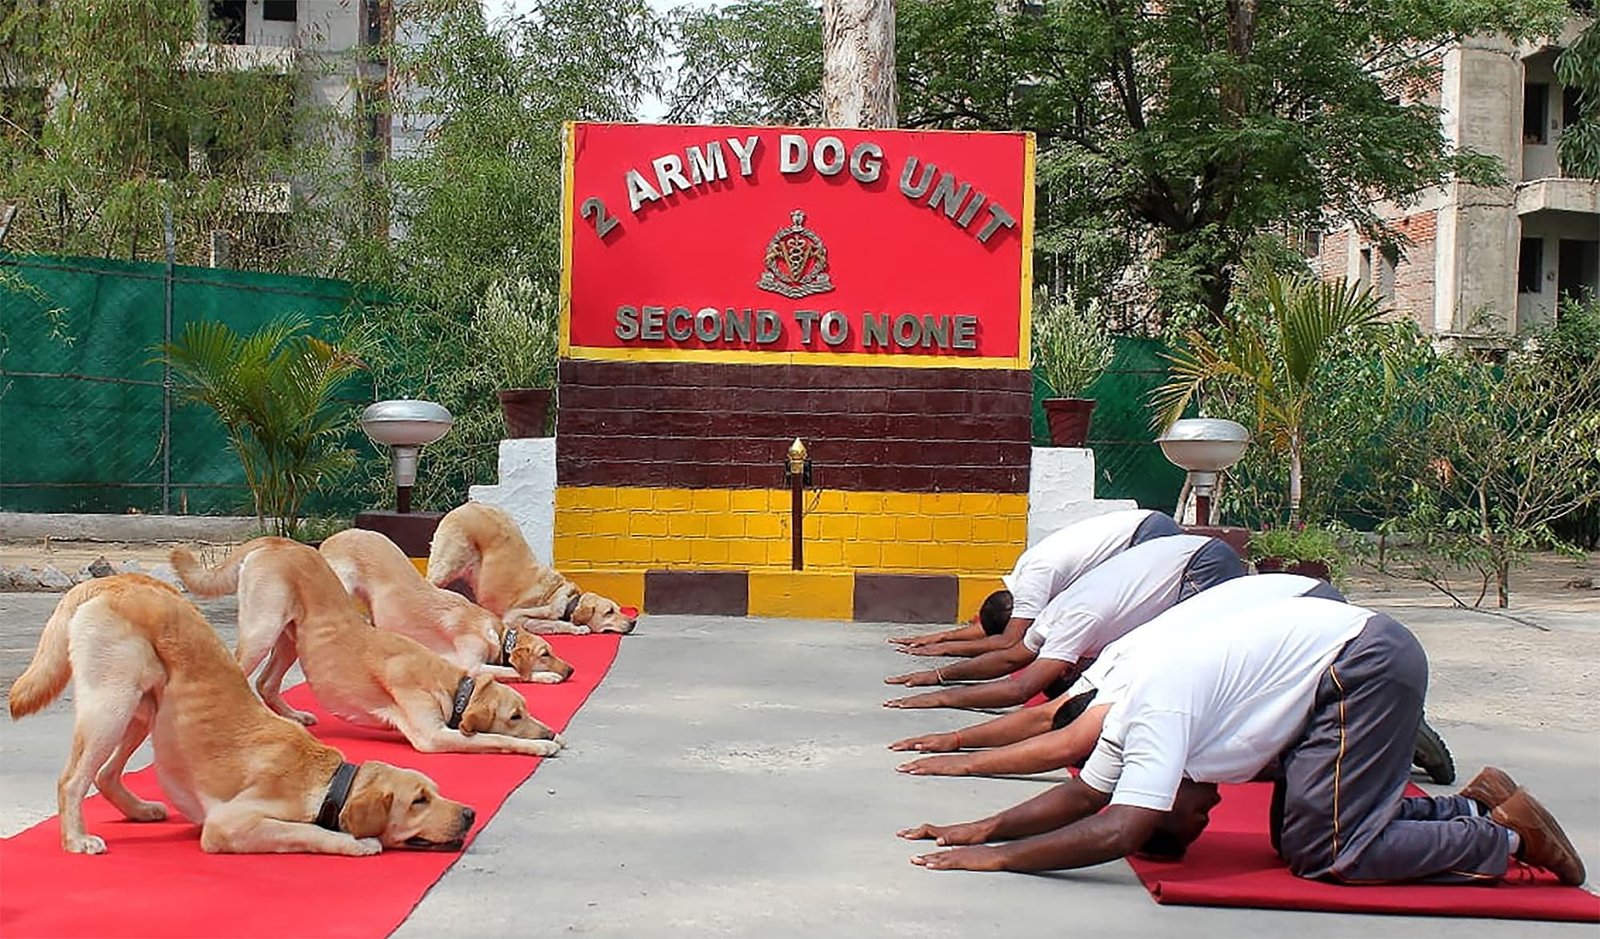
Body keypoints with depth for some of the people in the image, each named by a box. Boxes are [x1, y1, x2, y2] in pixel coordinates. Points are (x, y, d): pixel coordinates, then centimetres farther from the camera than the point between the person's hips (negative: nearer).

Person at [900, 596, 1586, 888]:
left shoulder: (1158, 710, -21)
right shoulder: (1133, 709, 5)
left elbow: (1118, 832, -28)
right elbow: (1085, 794, 10)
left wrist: (999, 856, -24)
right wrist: (984, 827, 1)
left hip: (1367, 663, -10)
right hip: (1356, 643, 10)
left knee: (1324, 853, -10)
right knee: (1298, 831, 9)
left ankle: (1503, 833, 2)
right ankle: (1473, 804, 17)